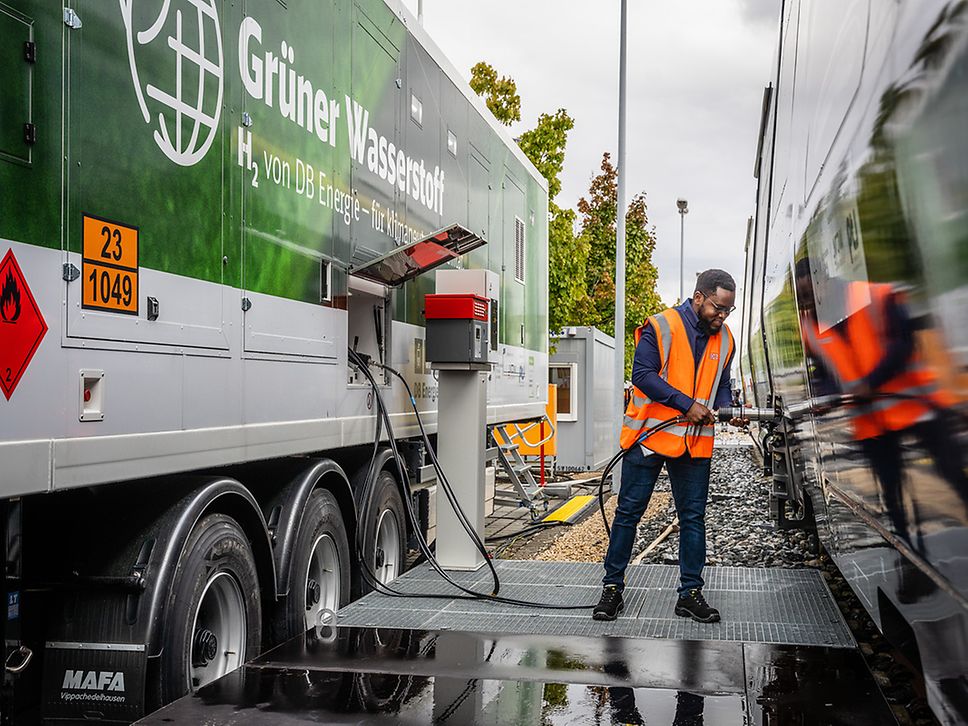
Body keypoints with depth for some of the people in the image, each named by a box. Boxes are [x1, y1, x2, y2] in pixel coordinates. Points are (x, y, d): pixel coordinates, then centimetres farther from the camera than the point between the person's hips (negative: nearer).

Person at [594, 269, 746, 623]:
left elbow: (721, 385, 17)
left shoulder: (724, 339, 9)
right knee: (629, 511, 2)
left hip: (696, 442, 5)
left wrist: (728, 410, -5)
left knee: (693, 517, 8)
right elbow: (643, 374, -16)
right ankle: (612, 587, 12)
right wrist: (686, 404, -20)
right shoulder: (661, 327, -10)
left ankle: (691, 593, 17)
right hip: (650, 435, -5)